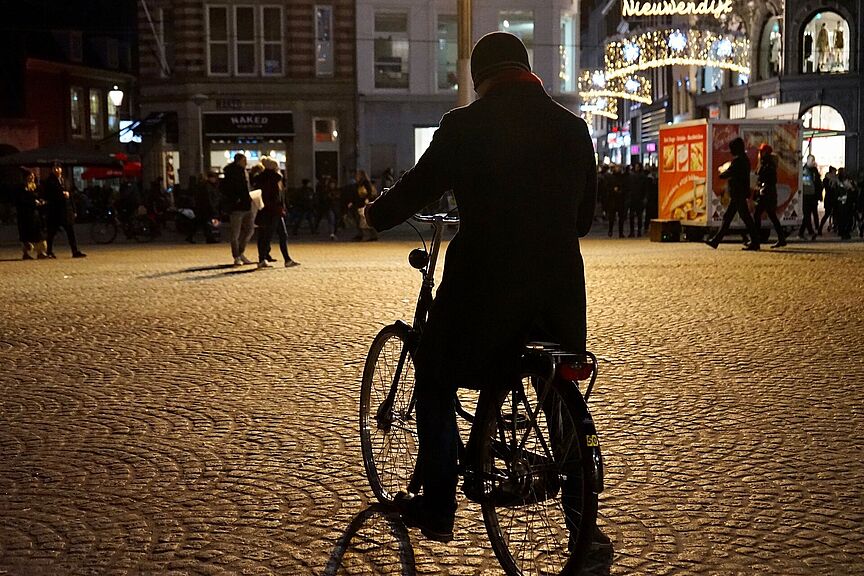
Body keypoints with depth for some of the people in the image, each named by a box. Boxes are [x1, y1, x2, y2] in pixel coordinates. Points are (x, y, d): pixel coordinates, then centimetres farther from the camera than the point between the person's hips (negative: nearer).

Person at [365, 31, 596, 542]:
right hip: (560, 288, 4)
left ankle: (438, 507, 22)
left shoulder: (464, 125, -7)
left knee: (435, 377, 20)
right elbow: (584, 215, 13)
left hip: (484, 284, -4)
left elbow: (417, 189, 1)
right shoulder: (573, 127, 6)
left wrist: (374, 215, 21)